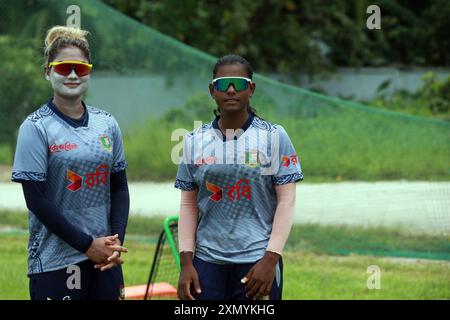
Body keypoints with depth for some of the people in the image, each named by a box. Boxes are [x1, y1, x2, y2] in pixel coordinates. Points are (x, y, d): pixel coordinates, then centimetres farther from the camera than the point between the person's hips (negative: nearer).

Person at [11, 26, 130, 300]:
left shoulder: (107, 124, 9)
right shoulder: (35, 128, -5)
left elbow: (119, 188, 12)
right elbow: (36, 200, -9)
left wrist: (117, 241, -3)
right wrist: (87, 245, -12)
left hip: (105, 257, 4)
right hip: (55, 261, -4)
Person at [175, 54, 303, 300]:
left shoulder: (274, 137, 1)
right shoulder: (195, 141, 9)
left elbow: (286, 202, -3)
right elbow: (189, 205, 10)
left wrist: (270, 259, -11)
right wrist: (186, 262, 2)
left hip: (257, 262, -3)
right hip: (207, 262, 3)